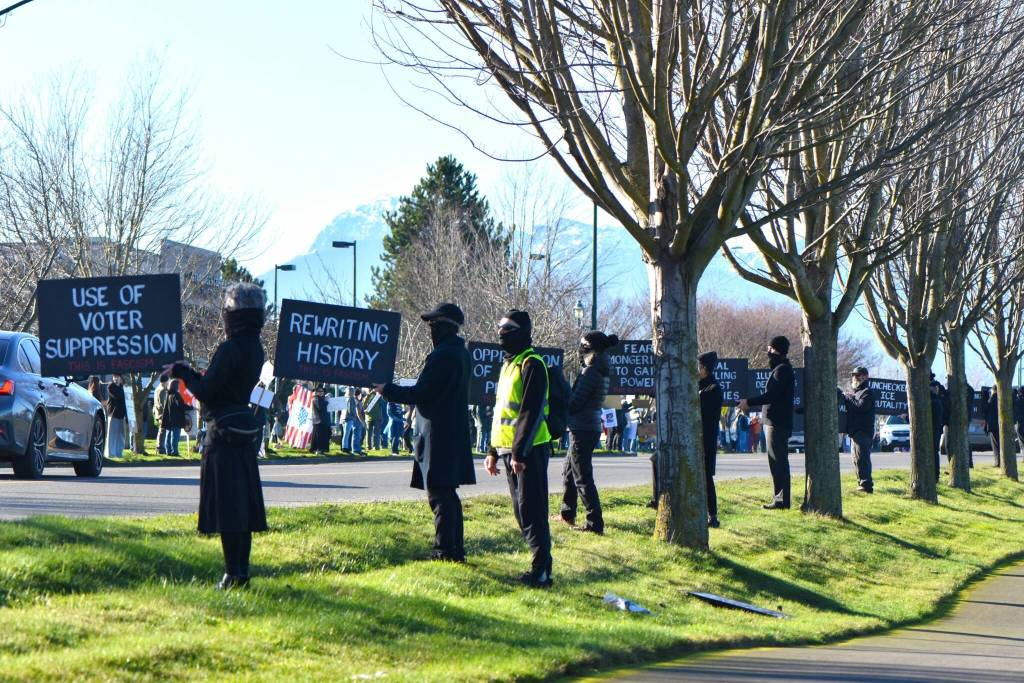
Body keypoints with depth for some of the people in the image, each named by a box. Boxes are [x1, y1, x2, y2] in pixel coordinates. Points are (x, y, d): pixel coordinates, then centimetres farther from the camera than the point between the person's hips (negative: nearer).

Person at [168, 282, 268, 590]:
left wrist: (183, 372, 0)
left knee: (225, 505, -6)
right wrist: (190, 374, 19)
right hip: (246, 429, 9)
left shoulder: (230, 348, -18)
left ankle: (233, 574, -6)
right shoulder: (254, 349, 10)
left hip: (224, 432, -9)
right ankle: (242, 570, 16)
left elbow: (206, 391, -16)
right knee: (243, 504, 12)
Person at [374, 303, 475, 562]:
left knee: (439, 495, -7)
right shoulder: (461, 353, 14)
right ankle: (455, 550, 19)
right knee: (448, 494, 15)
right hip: (455, 433, 10)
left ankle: (445, 551, -7)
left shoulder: (442, 355, -17)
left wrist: (387, 390, -4)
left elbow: (421, 394, -16)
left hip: (438, 434, -10)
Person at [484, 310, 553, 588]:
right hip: (509, 450, 10)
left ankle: (541, 572, -9)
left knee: (531, 511, -10)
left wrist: (519, 453, -23)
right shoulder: (508, 365, 18)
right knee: (522, 511, 11)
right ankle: (540, 564, 17)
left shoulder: (531, 365, -12)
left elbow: (531, 412, -19)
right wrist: (493, 451, 20)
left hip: (528, 450, -10)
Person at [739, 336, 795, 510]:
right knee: (777, 462, 12)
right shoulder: (781, 368, 19)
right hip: (773, 422, 11)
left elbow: (772, 395, -22)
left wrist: (749, 402, -16)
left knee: (778, 462, -9)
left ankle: (781, 500, -9)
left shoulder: (782, 370, -14)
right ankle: (780, 498, 16)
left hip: (777, 423, -11)